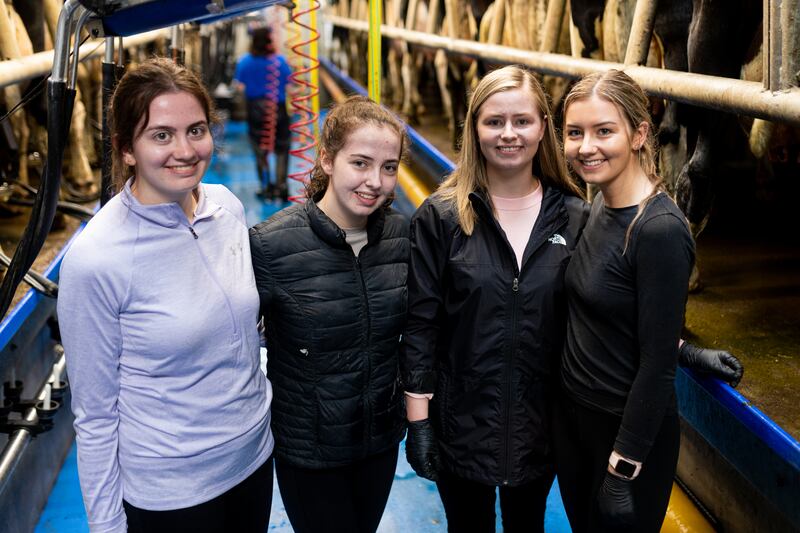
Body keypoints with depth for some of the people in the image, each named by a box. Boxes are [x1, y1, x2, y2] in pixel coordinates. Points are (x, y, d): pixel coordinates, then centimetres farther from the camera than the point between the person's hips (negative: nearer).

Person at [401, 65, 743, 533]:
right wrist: (418, 421, -9)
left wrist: (686, 353, -6)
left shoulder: (574, 218, -4)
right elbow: (420, 323, -8)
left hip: (539, 423, 2)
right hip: (460, 421, -2)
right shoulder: (441, 217, -10)